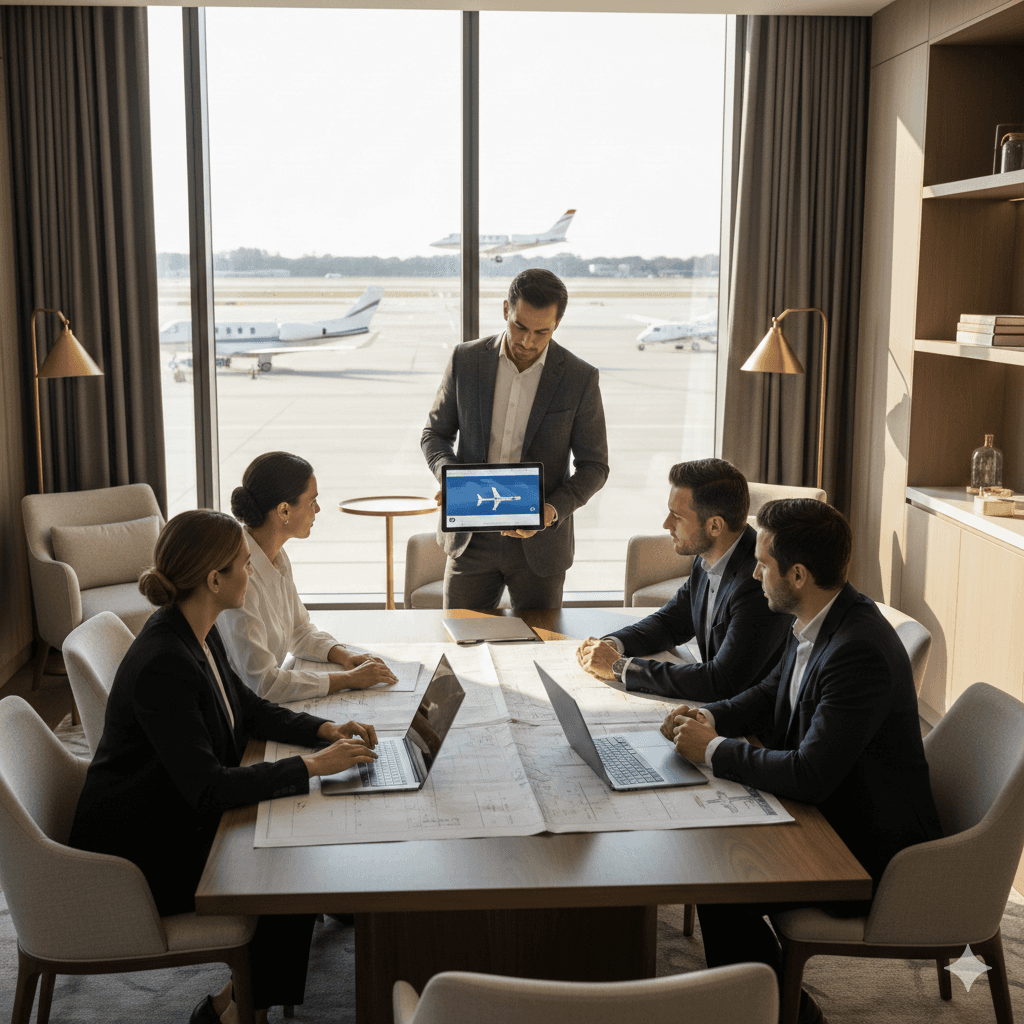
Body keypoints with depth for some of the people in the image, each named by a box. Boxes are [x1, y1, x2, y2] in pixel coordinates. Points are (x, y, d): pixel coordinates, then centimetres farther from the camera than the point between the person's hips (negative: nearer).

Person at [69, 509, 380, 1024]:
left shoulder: (197, 633, 0)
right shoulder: (163, 663, -30)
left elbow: (248, 707, 14)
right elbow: (207, 786, -31)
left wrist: (327, 730, -1)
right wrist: (312, 765, -25)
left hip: (179, 820, 9)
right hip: (139, 854, -9)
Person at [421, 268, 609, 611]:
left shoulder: (580, 378, -7)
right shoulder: (466, 359, -2)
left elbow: (594, 466, -1)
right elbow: (435, 433, 8)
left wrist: (552, 511, -18)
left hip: (539, 543, -1)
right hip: (471, 540, 1)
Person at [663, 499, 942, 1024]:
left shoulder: (860, 651, -31)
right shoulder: (818, 623, 0)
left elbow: (810, 777, -33)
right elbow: (770, 695, 17)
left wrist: (714, 749, -20)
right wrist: (710, 716, -3)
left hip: (874, 854, -9)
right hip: (834, 812, 9)